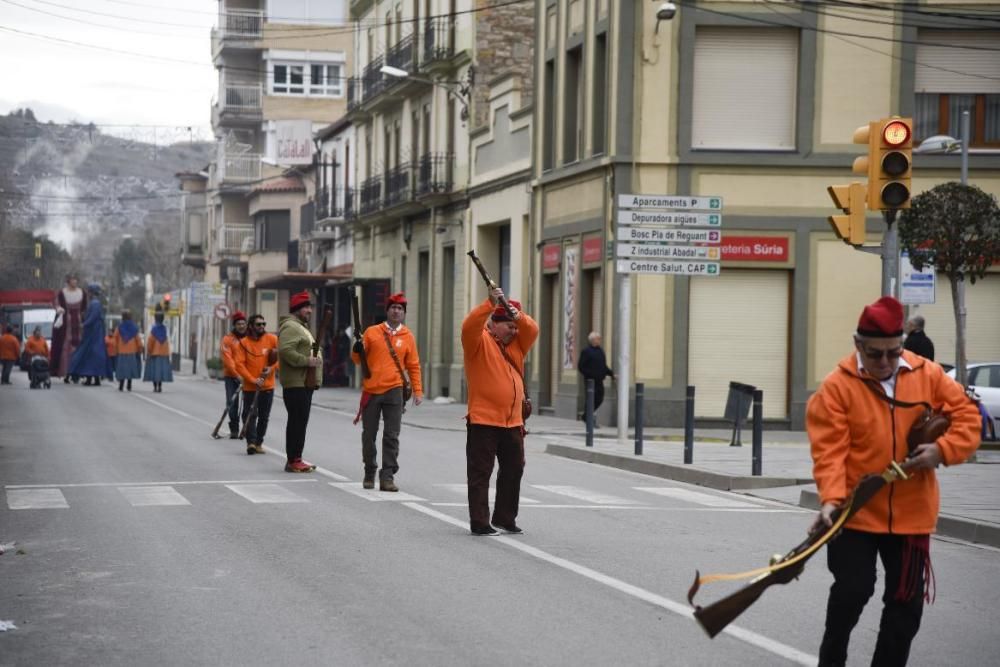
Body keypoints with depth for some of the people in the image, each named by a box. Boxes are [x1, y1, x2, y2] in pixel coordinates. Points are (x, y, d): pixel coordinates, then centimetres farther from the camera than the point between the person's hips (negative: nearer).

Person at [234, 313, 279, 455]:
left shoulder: (272, 339, 0)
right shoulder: (243, 343, -5)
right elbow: (239, 364, -11)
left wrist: (272, 368, -13)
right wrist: (253, 380, -19)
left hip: (268, 386, 2)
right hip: (250, 387, -2)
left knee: (264, 416, 8)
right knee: (249, 415, -8)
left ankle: (258, 442, 18)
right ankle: (251, 442, -11)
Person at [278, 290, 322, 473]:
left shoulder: (302, 327, 24)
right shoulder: (290, 327, -12)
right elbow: (286, 351, -24)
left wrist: (315, 358, 16)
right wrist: (306, 361, -24)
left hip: (305, 382, 11)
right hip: (296, 383, -11)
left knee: (300, 421, 13)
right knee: (297, 421, -10)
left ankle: (295, 459, 18)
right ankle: (293, 461, -9)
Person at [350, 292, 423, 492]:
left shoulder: (408, 337, 6)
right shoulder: (372, 332, 5)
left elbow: (413, 365, 8)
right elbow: (358, 359, 8)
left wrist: (418, 391, 2)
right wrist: (357, 350, -15)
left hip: (394, 392, 0)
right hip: (371, 391, 0)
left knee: (392, 436, -4)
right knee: (369, 435, 7)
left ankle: (387, 477, -3)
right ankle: (369, 473, 22)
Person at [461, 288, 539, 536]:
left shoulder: (516, 344, 17)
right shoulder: (480, 341, -2)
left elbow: (532, 330, 3)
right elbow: (470, 326, -21)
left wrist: (518, 317, -15)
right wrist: (490, 304, -30)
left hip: (513, 422, 7)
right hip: (483, 421, -7)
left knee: (513, 471, 12)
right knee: (480, 473, -3)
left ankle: (505, 518, 23)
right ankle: (479, 522, -1)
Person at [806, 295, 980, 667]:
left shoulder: (927, 375, 0)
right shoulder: (837, 387, -11)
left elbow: (967, 415, 4)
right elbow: (829, 450, -16)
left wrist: (943, 449, -14)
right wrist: (831, 500, -29)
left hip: (911, 514, 3)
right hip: (855, 513, -3)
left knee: (907, 600, 8)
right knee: (852, 591, -4)